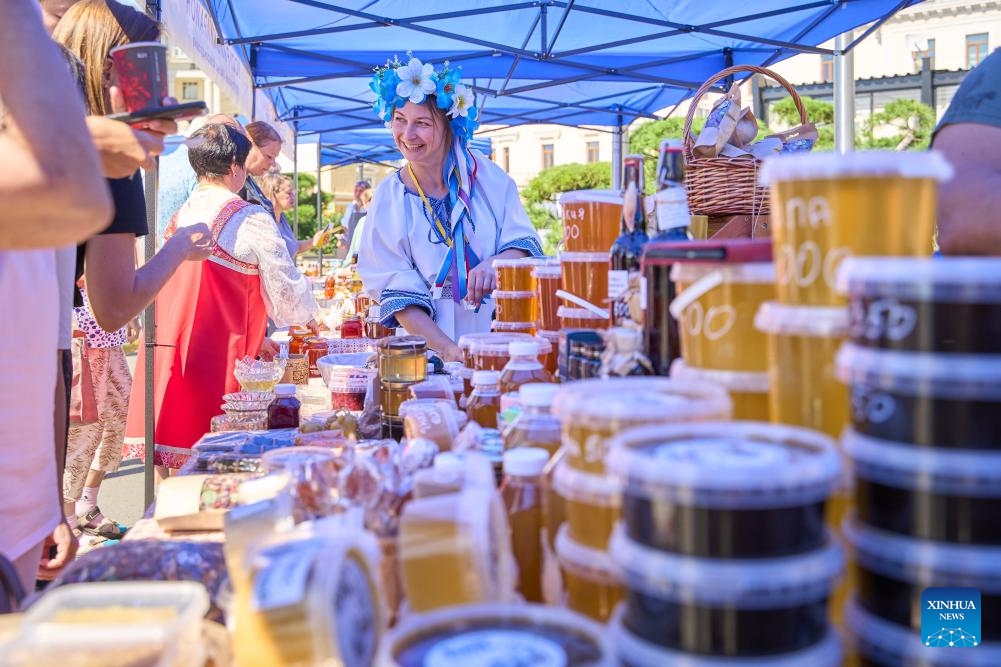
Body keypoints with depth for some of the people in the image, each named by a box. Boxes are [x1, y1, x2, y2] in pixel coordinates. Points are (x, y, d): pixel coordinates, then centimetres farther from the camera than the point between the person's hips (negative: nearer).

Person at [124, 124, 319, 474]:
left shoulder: (178, 216, 12)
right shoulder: (252, 219, -8)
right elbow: (286, 286, -1)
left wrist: (254, 339, 24)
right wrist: (308, 318, 21)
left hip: (166, 353, 6)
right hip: (216, 360, -6)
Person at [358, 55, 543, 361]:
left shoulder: (485, 175, 2)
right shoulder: (389, 199, 0)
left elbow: (524, 244, 4)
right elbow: (396, 291, -4)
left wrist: (496, 262, -19)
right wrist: (448, 349, -17)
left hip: (504, 333, 0)